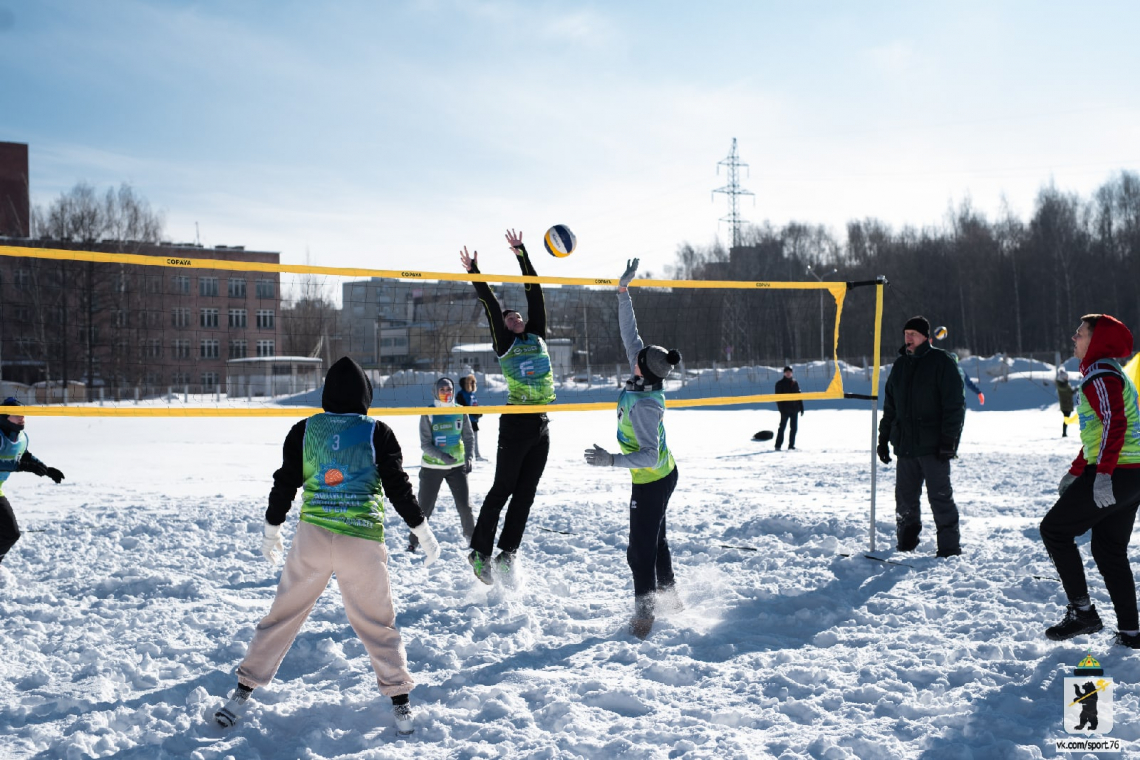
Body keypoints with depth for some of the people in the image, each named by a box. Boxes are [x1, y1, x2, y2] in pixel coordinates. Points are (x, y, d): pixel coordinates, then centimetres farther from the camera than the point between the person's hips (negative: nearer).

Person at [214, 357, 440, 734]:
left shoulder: (304, 430, 5)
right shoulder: (378, 433, 0)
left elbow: (284, 484, 8)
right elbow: (397, 487, -1)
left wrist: (271, 530, 21)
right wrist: (423, 531, 9)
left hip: (312, 537, 1)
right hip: (363, 542, -1)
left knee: (282, 616, 12)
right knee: (378, 624, 11)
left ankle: (242, 695, 15)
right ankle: (401, 705, 11)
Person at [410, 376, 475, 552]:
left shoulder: (460, 412, -1)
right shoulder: (429, 414, -8)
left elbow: (468, 438, 2)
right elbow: (425, 444, -10)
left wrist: (469, 458, -16)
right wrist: (442, 456, -27)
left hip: (457, 465, 2)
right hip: (432, 466, -2)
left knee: (464, 505, -1)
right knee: (425, 507, 2)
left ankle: (471, 536, 21)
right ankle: (414, 541, 19)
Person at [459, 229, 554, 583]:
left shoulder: (537, 337, 12)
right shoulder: (504, 344, 2)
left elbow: (534, 292, 8)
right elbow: (490, 305, -3)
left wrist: (522, 255, 4)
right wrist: (475, 273, -7)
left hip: (541, 427, 5)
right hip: (515, 424, -5)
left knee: (525, 493, 8)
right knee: (502, 490, -2)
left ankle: (507, 552, 15)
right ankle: (480, 552, 7)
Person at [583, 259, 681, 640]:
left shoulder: (643, 405, -33)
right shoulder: (646, 379, -9)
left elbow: (649, 455, -34)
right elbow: (629, 334, -1)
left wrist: (612, 460, -41)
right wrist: (623, 292, -1)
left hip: (651, 481, -10)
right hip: (663, 474, 10)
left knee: (641, 547, -1)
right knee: (655, 537, 23)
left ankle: (644, 610, 9)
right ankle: (669, 594, 37)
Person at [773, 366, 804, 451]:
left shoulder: (795, 383, 12)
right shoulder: (780, 384, -1)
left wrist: (801, 408, 8)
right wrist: (781, 409, -14)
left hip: (794, 409, 4)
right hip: (785, 410, -4)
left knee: (793, 428, 5)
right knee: (782, 427, -4)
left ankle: (791, 445, 12)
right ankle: (778, 445, 0)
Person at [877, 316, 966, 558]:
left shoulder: (942, 362, -4)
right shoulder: (900, 365, 15)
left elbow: (955, 404, -8)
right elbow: (890, 406, 20)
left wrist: (948, 439, -15)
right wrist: (884, 438, 15)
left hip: (933, 445, -6)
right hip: (905, 444, 6)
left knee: (940, 496, -4)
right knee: (905, 496, 8)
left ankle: (949, 547, 2)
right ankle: (905, 544, 18)